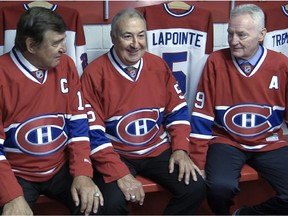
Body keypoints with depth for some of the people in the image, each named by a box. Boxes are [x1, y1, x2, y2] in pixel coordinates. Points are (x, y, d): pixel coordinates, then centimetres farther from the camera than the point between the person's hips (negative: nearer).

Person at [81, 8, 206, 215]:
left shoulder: (159, 65, 1)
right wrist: (119, 173, -22)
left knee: (195, 188, -13)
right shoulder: (94, 73, -12)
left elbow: (178, 110, 9)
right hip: (116, 154, -4)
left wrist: (180, 149, -5)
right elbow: (93, 132, -14)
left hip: (158, 150, 4)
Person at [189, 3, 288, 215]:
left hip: (270, 144, 2)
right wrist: (198, 161, -7)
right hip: (227, 142, -2)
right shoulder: (216, 62, -8)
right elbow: (202, 116, -5)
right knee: (220, 186, -31)